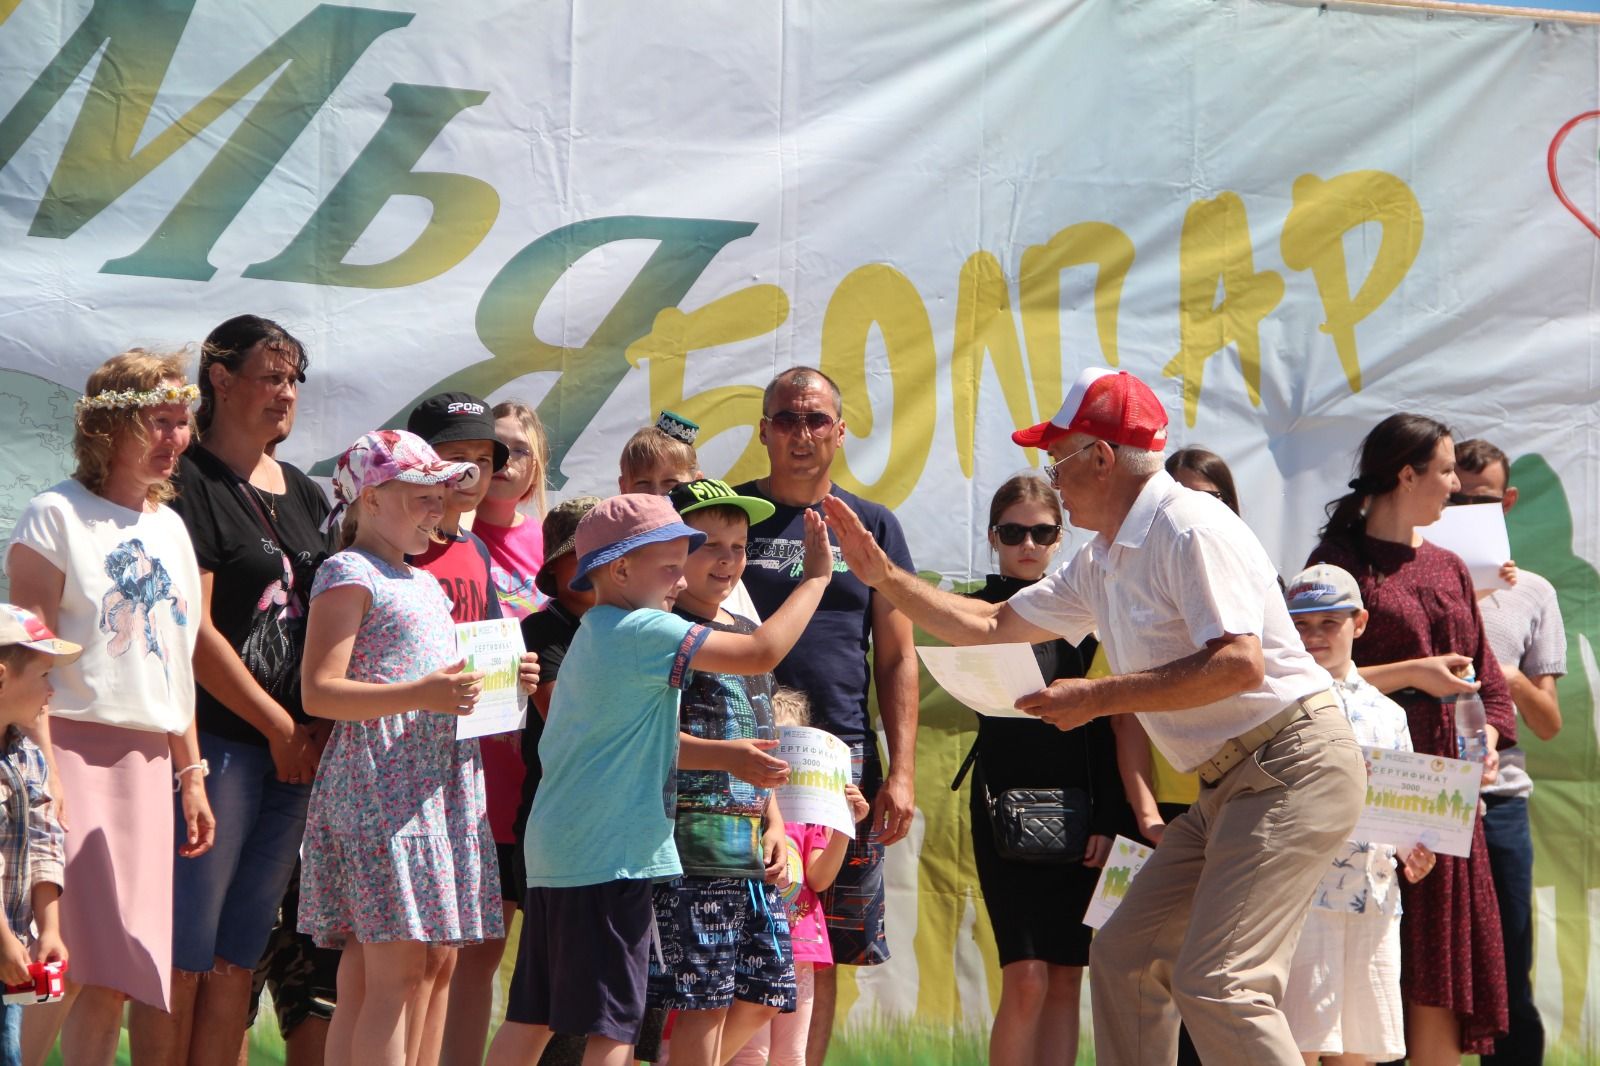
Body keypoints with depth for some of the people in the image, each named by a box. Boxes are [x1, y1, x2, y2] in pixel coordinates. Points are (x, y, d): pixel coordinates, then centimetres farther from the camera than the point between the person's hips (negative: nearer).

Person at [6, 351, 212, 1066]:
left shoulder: (170, 527, 17)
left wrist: (190, 772, 19)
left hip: (145, 760, 6)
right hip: (74, 744, -6)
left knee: (113, 970, 2)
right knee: (75, 962, -14)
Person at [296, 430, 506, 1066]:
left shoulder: (426, 584, 22)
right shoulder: (350, 573, -5)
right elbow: (319, 692, -14)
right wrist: (420, 695, -23)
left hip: (435, 785, 9)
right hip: (378, 781, -9)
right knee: (394, 970, -13)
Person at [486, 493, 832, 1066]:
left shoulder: (591, 635, 18)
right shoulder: (645, 632, -13)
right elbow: (763, 653, -18)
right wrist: (816, 577, -7)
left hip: (554, 852, 9)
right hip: (612, 859, -9)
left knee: (531, 1016, 11)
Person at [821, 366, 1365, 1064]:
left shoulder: (1189, 529, -15)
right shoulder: (1102, 563, 16)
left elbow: (1240, 664, -26)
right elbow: (993, 627, 28)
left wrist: (1098, 697, -21)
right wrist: (883, 575, 23)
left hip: (1292, 769, -10)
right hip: (1228, 783, 10)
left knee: (1215, 984, -20)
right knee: (1123, 959, 11)